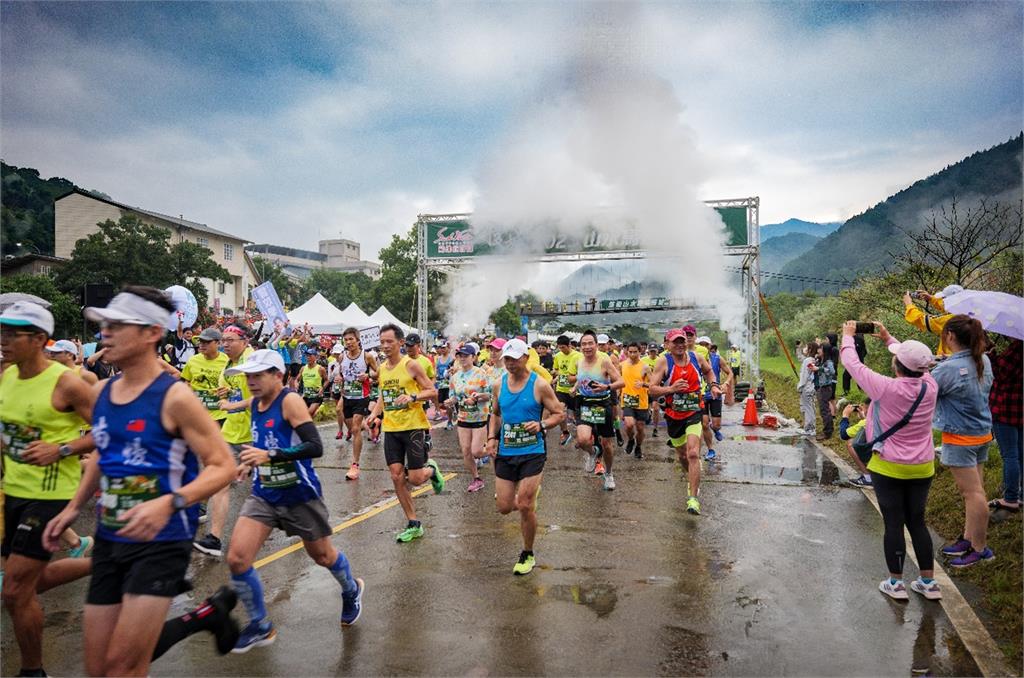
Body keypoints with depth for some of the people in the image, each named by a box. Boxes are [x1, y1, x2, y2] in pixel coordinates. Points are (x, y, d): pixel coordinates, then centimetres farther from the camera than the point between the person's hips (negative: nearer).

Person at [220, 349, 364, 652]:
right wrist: (252, 462, 9)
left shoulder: (290, 401, -20)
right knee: (237, 559, -9)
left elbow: (316, 447, -29)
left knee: (323, 556, 14)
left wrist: (269, 455, -35)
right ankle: (260, 627, 13)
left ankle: (351, 591, 47)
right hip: (263, 495, 6)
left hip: (300, 496, -6)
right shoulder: (253, 404, 2)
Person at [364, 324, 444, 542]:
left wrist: (413, 397, -25)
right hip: (390, 428, 6)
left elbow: (433, 392, -9)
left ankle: (431, 469, 31)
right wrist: (374, 414, 6)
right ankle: (414, 525, 15)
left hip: (413, 426, -6)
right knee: (397, 477, 3)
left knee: (415, 479, -6)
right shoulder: (382, 368, 9)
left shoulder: (411, 365, -10)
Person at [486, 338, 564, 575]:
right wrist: (492, 437, 4)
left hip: (532, 452, -4)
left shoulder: (539, 385, -9)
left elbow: (559, 413, -3)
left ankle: (527, 555, 18)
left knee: (525, 507, -5)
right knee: (504, 508, 6)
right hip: (505, 452, 5)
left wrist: (541, 425, -21)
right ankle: (529, 492, 41)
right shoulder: (499, 385, 4)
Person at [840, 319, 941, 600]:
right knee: (917, 522, 17)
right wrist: (888, 337, 19)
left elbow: (852, 363, -12)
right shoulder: (930, 387, -9)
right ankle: (929, 583, 24)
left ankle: (895, 583, 16)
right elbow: (916, 363, 12)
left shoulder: (886, 388, -23)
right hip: (922, 468, 5)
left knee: (893, 524, 5)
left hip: (888, 468, -5)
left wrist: (848, 335, 5)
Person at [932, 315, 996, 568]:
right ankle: (969, 538, 26)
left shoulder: (948, 368, -24)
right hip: (982, 433, 9)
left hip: (960, 438, -8)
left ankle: (980, 549, 8)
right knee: (974, 490, 15)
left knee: (972, 493, -1)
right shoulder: (984, 361, 2)